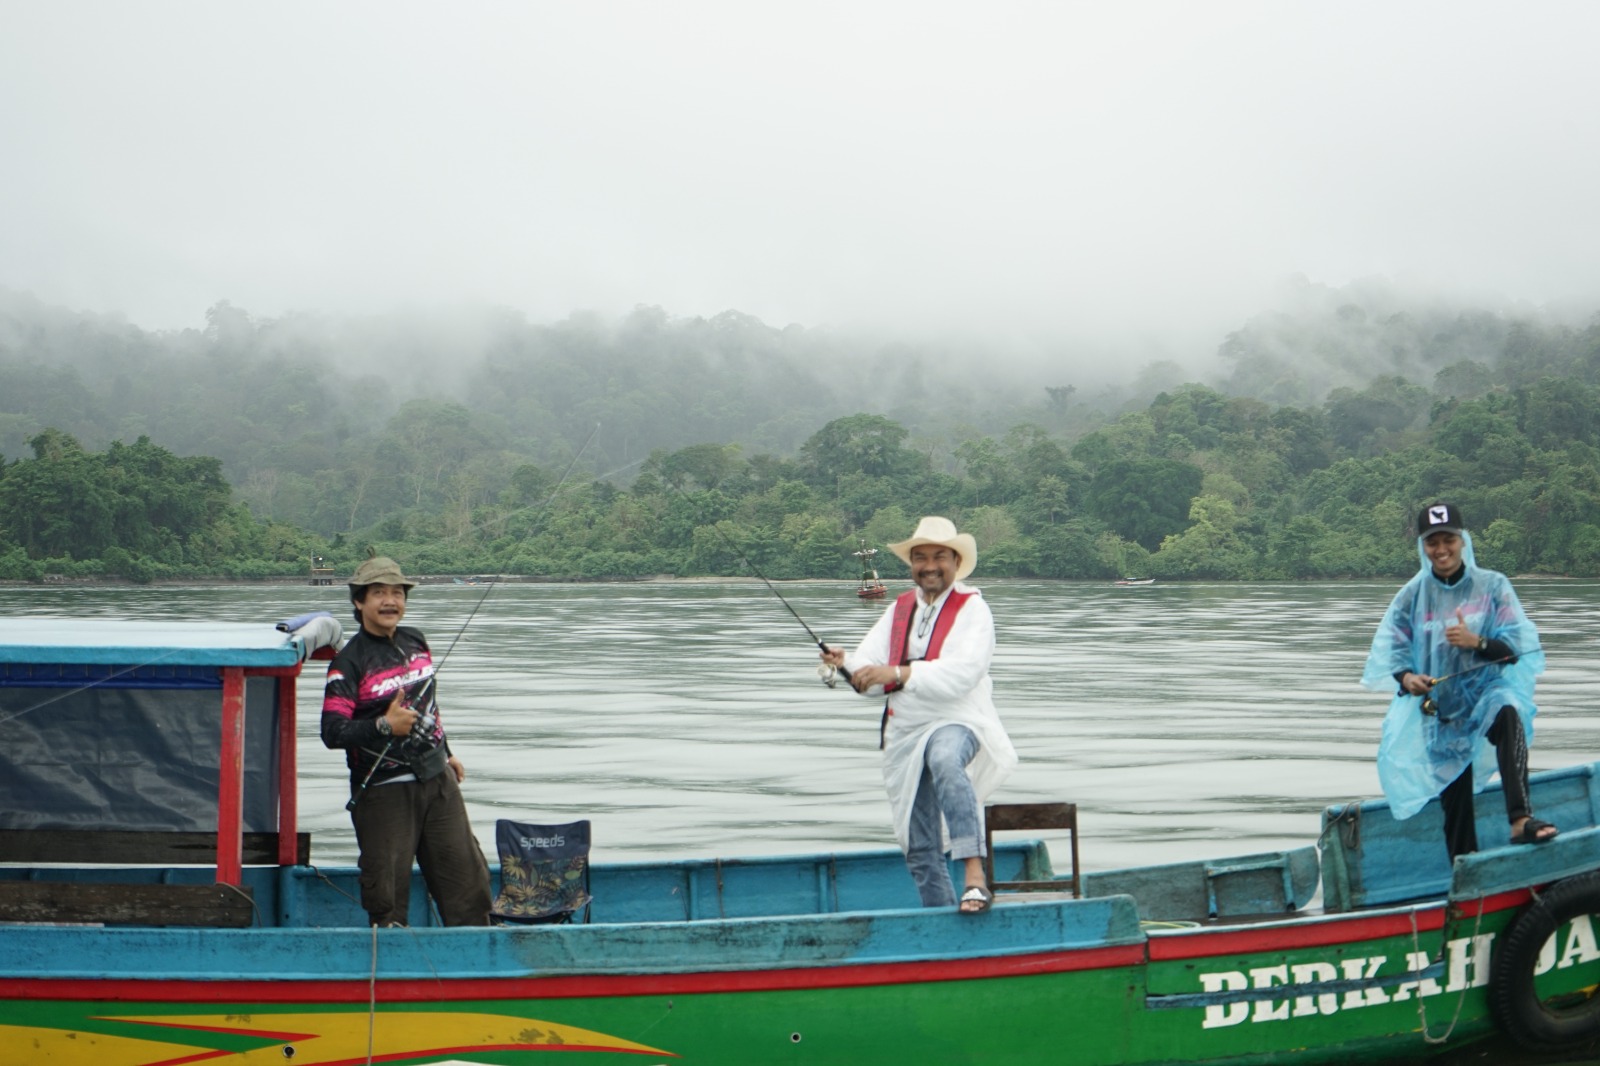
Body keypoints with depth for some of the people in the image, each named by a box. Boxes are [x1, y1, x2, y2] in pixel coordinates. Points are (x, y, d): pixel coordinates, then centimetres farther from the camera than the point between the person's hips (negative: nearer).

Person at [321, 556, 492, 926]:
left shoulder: (415, 642, 9)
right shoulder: (349, 662, -11)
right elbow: (332, 732, -17)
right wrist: (385, 726, -25)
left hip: (437, 780, 6)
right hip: (383, 790, -6)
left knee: (467, 874, 8)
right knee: (387, 888, -1)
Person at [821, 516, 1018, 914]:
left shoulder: (972, 608, -4)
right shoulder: (899, 610, 13)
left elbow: (962, 673, -20)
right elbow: (870, 666, 4)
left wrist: (898, 674, -30)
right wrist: (846, 664, -19)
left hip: (957, 722, -6)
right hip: (905, 733, 6)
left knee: (945, 758, -41)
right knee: (919, 847, 9)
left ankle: (975, 876, -45)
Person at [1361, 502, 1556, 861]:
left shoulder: (1492, 586, -1)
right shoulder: (1413, 595, 2)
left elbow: (1517, 646, -4)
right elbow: (1388, 652, 2)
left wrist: (1477, 642, -22)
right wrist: (1406, 677, -19)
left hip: (1487, 689, -2)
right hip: (1440, 704, 2)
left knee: (1508, 717, -37)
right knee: (1454, 798, 4)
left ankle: (1521, 821, -47)